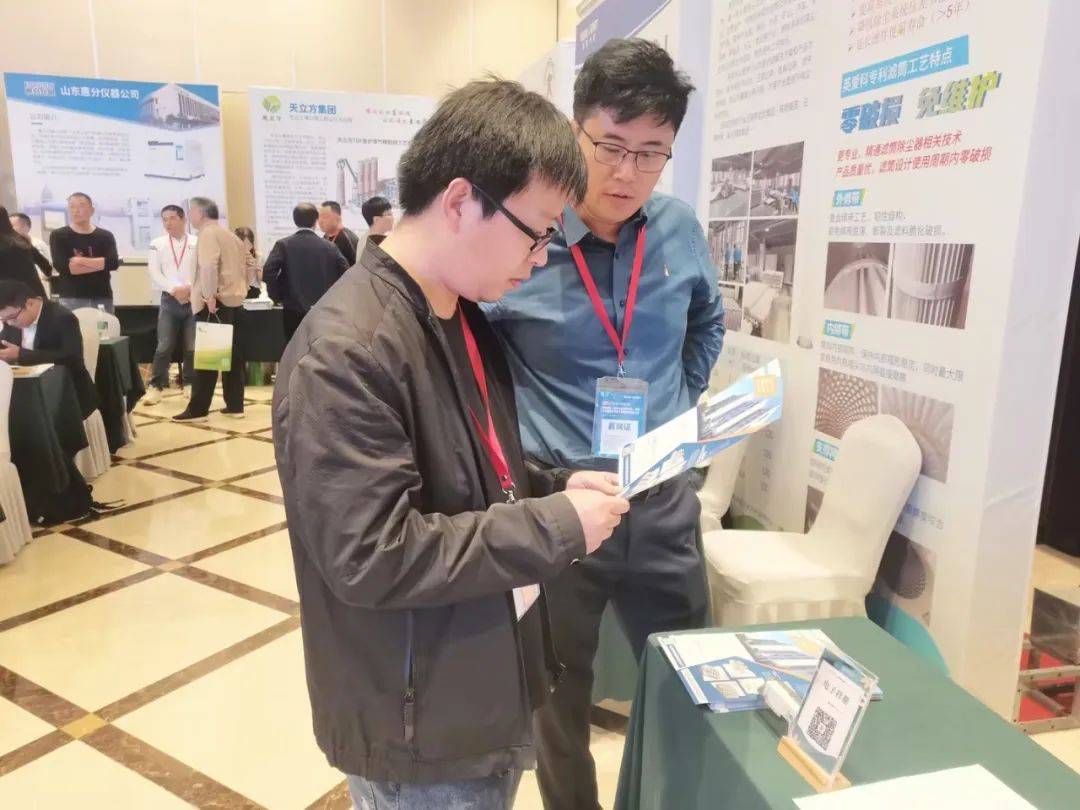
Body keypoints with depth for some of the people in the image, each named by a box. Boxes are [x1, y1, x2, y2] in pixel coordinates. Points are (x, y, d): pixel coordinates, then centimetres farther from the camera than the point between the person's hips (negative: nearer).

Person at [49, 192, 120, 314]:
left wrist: (81, 260, -13)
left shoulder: (105, 236, 7)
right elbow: (62, 266, -12)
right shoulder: (58, 236, 3)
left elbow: (113, 263, -9)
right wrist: (100, 264, -10)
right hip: (71, 299, -2)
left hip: (102, 298, 2)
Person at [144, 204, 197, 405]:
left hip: (194, 299, 0)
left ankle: (190, 384, 16)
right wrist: (174, 289, -12)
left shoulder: (198, 243, 3)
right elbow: (154, 274, 0)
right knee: (164, 346, -3)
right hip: (169, 300, 0)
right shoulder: (157, 244, 7)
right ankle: (156, 386, 4)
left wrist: (190, 288, -16)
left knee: (192, 347, 3)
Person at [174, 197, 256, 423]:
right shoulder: (231, 235, 17)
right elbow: (250, 264, 21)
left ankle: (197, 409, -2)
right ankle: (235, 406, 11)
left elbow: (209, 265, -24)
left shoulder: (208, 234, -9)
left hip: (214, 303, -8)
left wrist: (209, 296, -22)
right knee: (233, 355, 8)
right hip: (234, 301, 8)